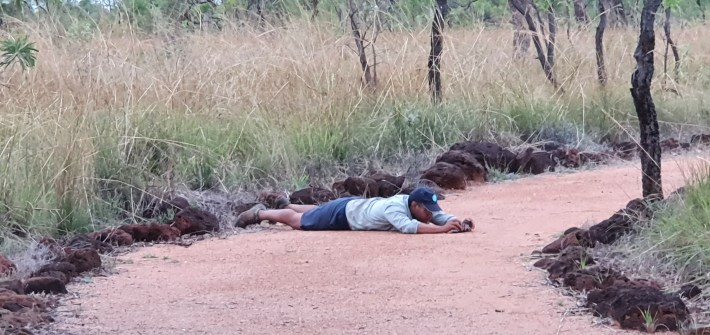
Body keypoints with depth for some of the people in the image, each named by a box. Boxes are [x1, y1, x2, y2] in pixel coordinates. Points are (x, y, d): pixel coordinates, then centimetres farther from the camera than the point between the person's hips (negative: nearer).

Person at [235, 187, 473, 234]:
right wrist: (442, 229, -63)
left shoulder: (421, 206, -19)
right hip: (343, 214, -8)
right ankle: (260, 213, 35)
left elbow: (442, 217, -16)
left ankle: (285, 206, 62)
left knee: (318, 212, 36)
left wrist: (459, 224, -38)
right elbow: (407, 226, -60)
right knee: (298, 221, 13)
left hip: (356, 206, 8)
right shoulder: (395, 209, -42)